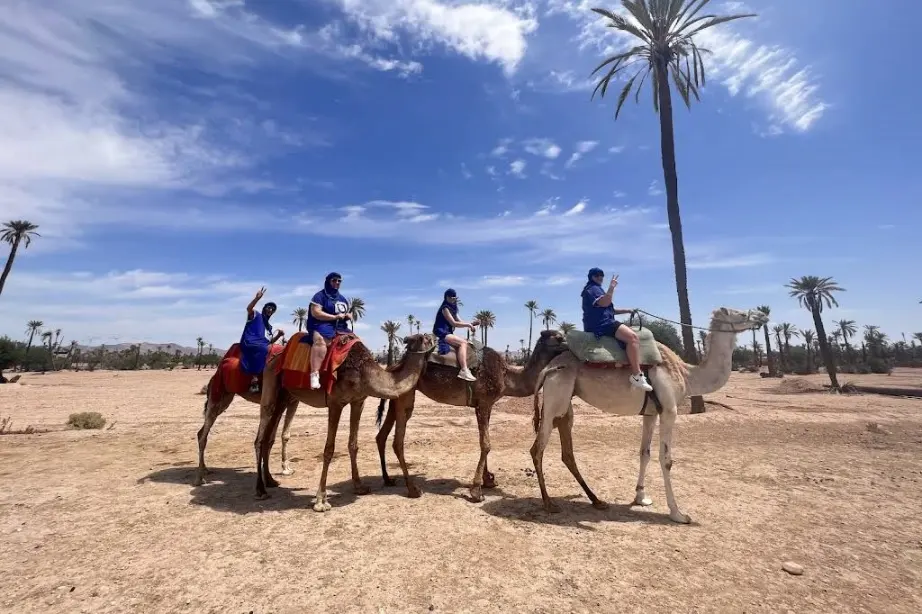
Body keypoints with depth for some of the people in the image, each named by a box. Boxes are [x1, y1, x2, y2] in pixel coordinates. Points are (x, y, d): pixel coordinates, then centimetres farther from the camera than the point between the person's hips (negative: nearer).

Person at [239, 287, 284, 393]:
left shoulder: (269, 326, 29)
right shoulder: (255, 315, 12)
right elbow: (249, 308, -11)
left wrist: (279, 335, 7)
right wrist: (257, 297, -25)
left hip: (263, 346, 7)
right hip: (249, 343, -7)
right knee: (263, 349, -36)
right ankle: (254, 379, -37)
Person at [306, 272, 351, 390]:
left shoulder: (342, 299, 22)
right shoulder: (320, 296, 1)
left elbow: (347, 314, 30)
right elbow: (315, 313, -12)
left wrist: (349, 316, 4)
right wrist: (335, 316, -17)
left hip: (340, 327, 8)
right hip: (323, 325, -8)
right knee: (320, 340, -39)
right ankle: (314, 374, -46)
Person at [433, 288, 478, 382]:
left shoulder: (452, 309, 19)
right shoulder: (445, 308, -8)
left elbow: (460, 322, 16)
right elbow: (453, 323, -13)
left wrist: (471, 323, 0)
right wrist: (468, 324, -9)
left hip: (447, 333, 10)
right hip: (442, 333, -10)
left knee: (464, 343, 12)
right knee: (463, 343, -24)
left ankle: (465, 369, 3)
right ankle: (464, 370, -36)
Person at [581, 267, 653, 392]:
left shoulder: (596, 289, 29)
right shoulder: (592, 289, -4)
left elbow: (608, 309, 30)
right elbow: (604, 302, -22)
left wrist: (627, 310, 23)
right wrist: (611, 287, -18)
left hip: (604, 323, 12)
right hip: (600, 324, -12)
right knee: (632, 337, -26)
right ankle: (637, 376, -28)